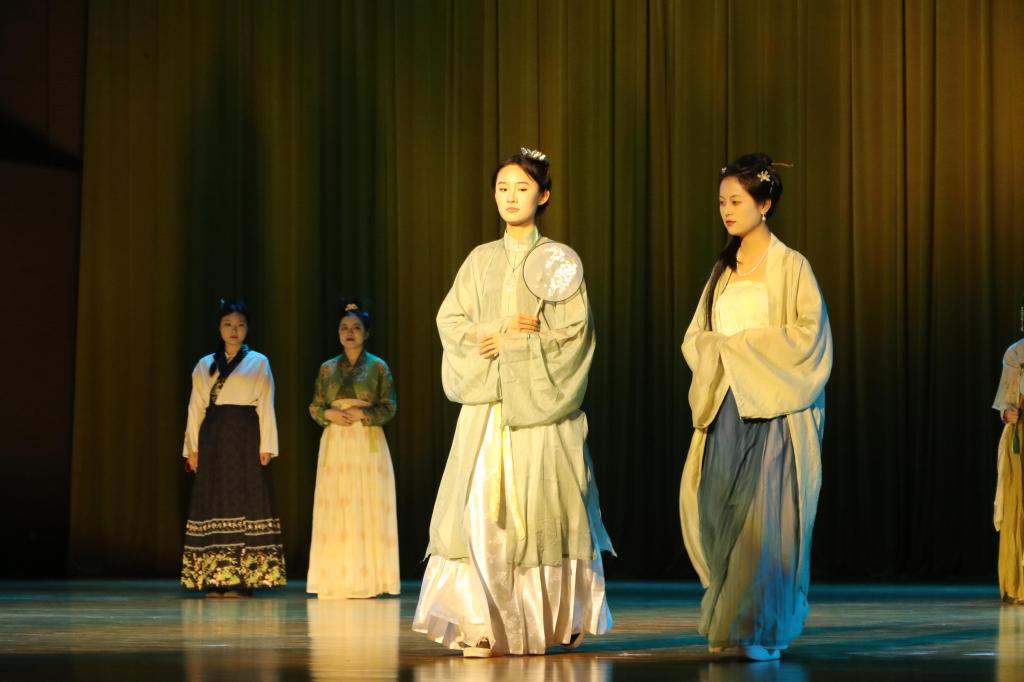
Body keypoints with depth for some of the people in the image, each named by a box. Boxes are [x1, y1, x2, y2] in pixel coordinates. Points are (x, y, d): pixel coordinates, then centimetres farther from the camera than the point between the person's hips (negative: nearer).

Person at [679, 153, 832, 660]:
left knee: (765, 517, -8)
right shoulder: (723, 270, 16)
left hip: (772, 408, -5)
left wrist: (744, 344, -10)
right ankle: (728, 621, 11)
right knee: (717, 513, -2)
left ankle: (763, 628, -2)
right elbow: (695, 337, 17)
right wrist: (718, 348, -5)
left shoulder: (790, 266, 0)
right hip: (725, 405, 5)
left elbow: (809, 332, -9)